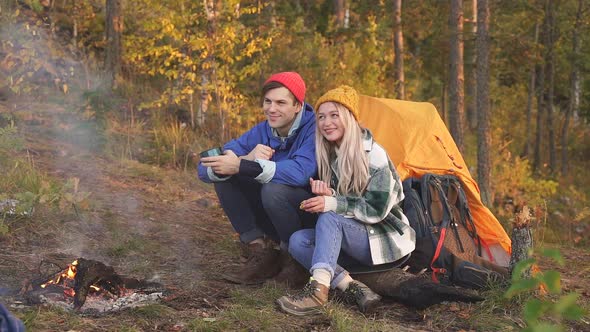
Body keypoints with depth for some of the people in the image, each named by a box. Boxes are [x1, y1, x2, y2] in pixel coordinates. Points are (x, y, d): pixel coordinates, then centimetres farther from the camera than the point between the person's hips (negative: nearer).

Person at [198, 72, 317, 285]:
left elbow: (299, 172, -39)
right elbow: (205, 169, -9)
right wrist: (246, 159, -30)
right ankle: (261, 253, -4)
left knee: (274, 189, -33)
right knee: (224, 178, -10)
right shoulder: (261, 132, -3)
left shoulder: (314, 129, -19)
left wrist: (241, 167, -41)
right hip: (276, 224, 6)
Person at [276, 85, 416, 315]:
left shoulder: (373, 154, -15)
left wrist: (332, 203, -28)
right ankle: (352, 287, -30)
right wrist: (324, 194, -18)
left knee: (330, 217, -31)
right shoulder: (330, 155, 5)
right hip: (352, 239, 7)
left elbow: (376, 210, -19)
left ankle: (319, 290, -44)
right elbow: (330, 201, 6)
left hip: (385, 238, -7)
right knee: (298, 241, -17)